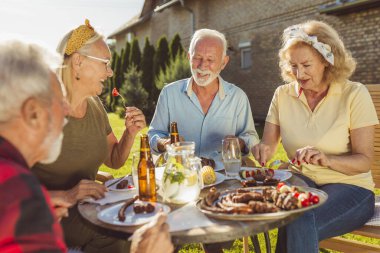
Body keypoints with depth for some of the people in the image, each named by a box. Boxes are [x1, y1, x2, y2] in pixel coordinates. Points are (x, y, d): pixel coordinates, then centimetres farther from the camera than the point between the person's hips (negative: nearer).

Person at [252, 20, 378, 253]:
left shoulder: (354, 94, -7)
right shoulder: (283, 95, 3)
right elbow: (267, 147, 4)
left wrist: (327, 160, -29)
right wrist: (262, 151, -20)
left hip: (348, 187, -2)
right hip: (302, 183, 3)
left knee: (300, 223, -32)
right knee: (294, 223, -32)